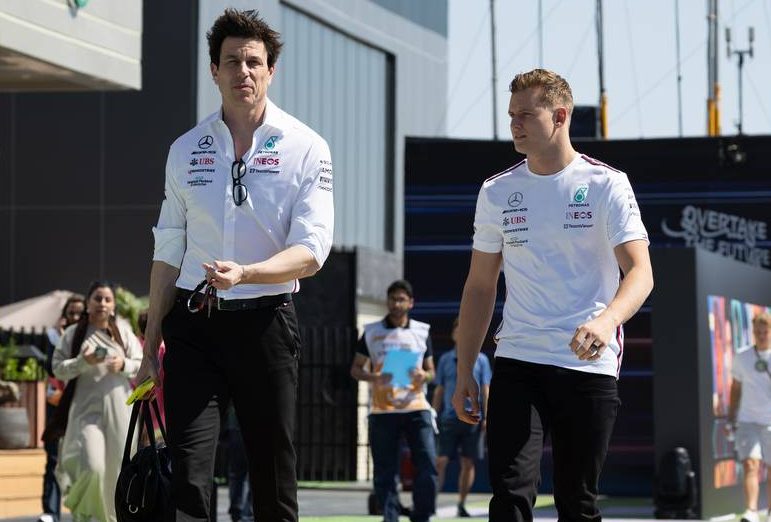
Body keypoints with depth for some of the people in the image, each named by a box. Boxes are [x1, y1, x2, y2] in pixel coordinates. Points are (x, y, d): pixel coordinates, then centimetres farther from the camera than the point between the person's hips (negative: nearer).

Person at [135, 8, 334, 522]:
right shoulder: (186, 150, 9)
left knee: (274, 479, 3)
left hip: (266, 322, -2)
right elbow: (169, 252, 13)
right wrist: (151, 344, 10)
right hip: (193, 324, 2)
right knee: (186, 474, -9)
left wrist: (243, 273, -27)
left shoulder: (306, 148, -2)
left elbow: (310, 252, -10)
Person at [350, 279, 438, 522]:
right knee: (385, 472, -1)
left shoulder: (421, 332, 11)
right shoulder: (372, 332, 7)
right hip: (382, 409, -1)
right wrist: (374, 378, -12)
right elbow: (356, 369, 9)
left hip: (416, 408, 1)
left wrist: (423, 376, -8)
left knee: (427, 466, -8)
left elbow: (431, 371, 17)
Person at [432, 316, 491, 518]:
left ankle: (461, 504, 10)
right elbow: (439, 391, 12)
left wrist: (486, 417, -2)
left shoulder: (480, 359, 5)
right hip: (449, 418, 0)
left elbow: (485, 390, 5)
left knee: (468, 463, 3)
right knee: (441, 461, -6)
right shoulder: (445, 359, 9)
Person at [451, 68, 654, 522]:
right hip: (517, 363, 2)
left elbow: (640, 272, -12)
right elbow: (480, 286, 15)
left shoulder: (606, 185, -2)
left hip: (589, 366, -2)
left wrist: (607, 320, -33)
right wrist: (465, 372, 10)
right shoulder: (497, 191, 9)